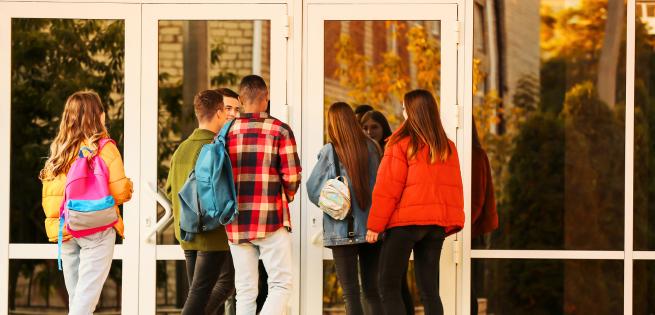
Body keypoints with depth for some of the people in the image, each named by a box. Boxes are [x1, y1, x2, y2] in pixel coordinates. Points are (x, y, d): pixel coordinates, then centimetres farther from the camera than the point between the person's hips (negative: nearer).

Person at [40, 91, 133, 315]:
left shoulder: (59, 149, 7)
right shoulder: (104, 147, -8)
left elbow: (48, 195, 8)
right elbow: (120, 192, -9)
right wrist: (129, 187, 12)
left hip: (65, 231, 5)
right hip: (97, 229, -5)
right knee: (86, 297, -8)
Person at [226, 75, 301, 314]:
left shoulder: (225, 133, 5)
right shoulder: (280, 131, -4)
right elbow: (292, 177, -7)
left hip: (236, 221, 4)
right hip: (271, 220, -4)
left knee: (245, 290, 8)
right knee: (281, 283, 2)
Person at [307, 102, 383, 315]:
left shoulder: (330, 151, -8)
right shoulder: (372, 148, 0)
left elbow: (313, 188, -5)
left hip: (343, 230, -3)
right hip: (372, 229, 3)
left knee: (350, 292, 0)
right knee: (372, 290, 11)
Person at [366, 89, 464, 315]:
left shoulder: (401, 143, -7)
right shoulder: (448, 147, 9)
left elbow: (387, 187, -7)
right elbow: (454, 187, 9)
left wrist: (374, 225, -3)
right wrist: (450, 223, 12)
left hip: (404, 222, -5)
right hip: (436, 225, 5)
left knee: (389, 287, 1)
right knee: (429, 290, 7)